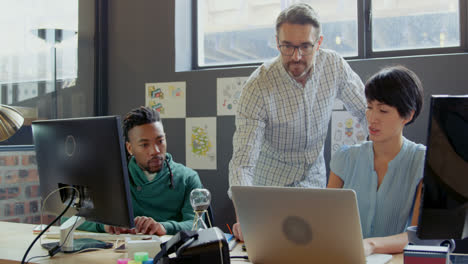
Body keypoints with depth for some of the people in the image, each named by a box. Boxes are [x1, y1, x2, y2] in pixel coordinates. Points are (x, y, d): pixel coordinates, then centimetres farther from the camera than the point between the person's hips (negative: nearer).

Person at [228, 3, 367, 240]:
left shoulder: (333, 65, -13)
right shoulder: (258, 87, -25)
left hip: (315, 179, 4)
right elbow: (243, 161, -29)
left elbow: (368, 112, 3)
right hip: (272, 185, -3)